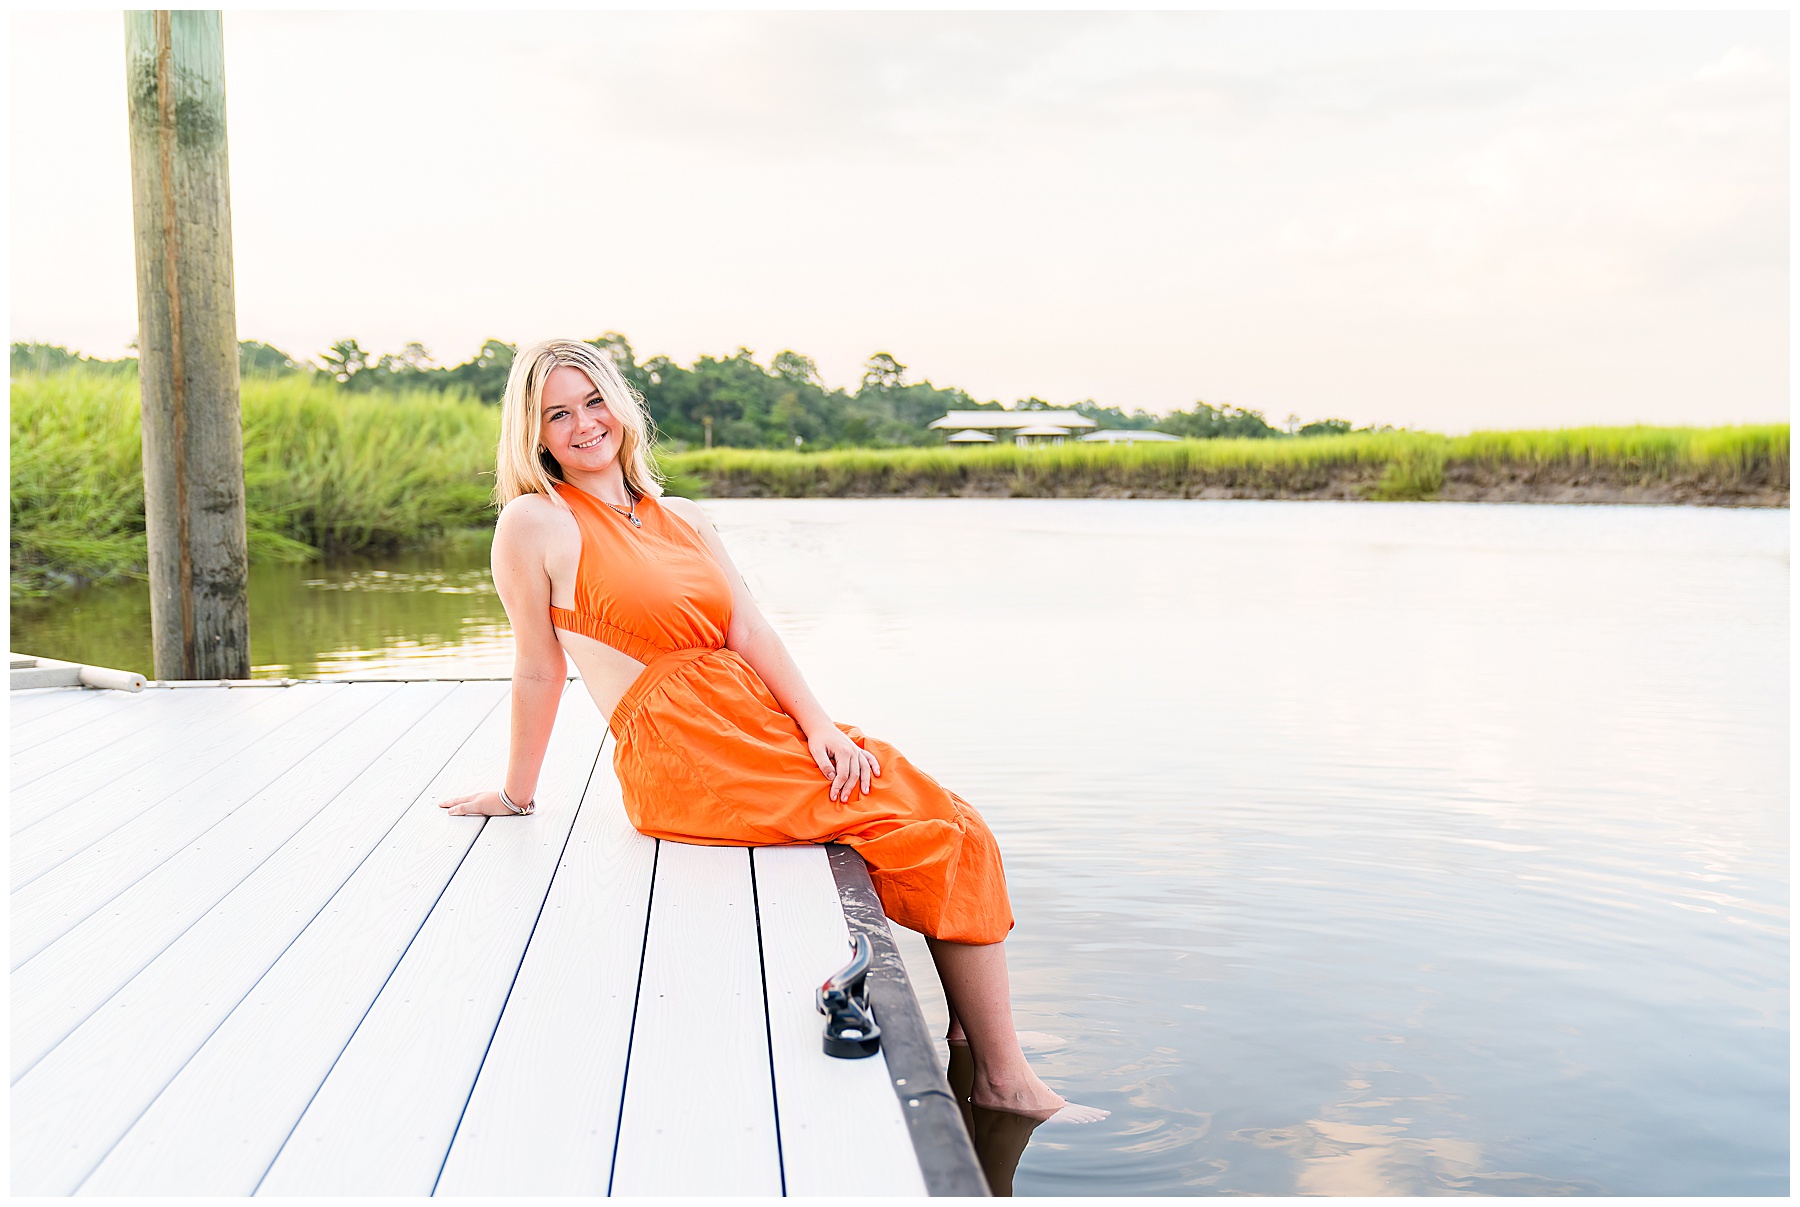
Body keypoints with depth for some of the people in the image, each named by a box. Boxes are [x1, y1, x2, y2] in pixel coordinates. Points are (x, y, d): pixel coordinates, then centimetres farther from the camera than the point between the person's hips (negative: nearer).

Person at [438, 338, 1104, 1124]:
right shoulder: (536, 521, -2)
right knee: (936, 837, -14)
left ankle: (988, 1062, 0)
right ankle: (1004, 1081, -4)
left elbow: (750, 633, 6)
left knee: (952, 824, -7)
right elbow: (539, 670, 3)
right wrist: (516, 794, 8)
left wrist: (818, 726, -7)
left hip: (762, 727, 7)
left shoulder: (684, 519, 17)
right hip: (684, 762, -7)